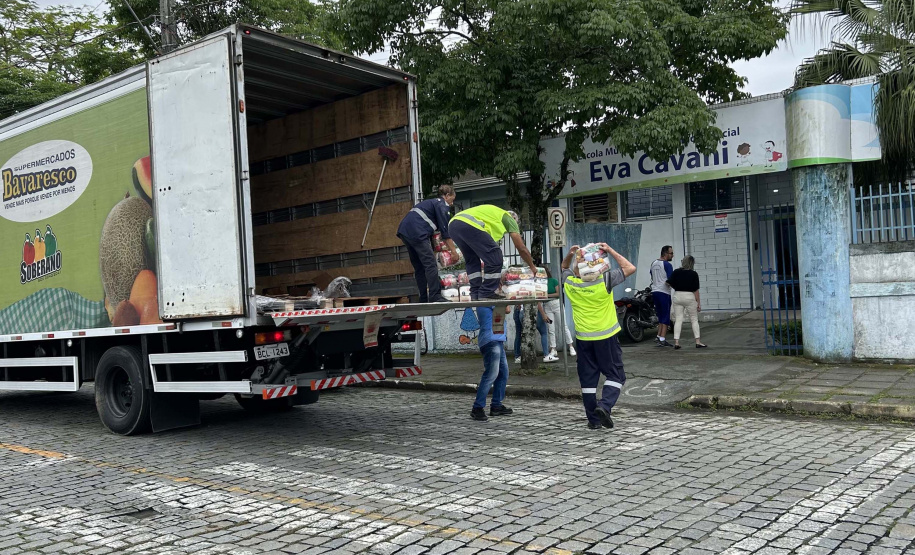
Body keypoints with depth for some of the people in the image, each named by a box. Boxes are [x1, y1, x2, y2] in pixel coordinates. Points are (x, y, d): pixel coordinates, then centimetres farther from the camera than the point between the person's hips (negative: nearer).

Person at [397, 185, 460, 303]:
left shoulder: (432, 202, 30)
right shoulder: (442, 205, 2)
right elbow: (445, 231, -5)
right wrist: (454, 251, -1)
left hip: (405, 230, 10)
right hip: (416, 232, -10)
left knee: (419, 267, 12)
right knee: (430, 264, -9)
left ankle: (424, 299, 13)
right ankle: (435, 297, -13)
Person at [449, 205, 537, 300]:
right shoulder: (509, 218, 22)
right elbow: (522, 248, 20)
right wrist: (532, 266, 35)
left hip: (452, 225, 9)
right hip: (469, 224, -8)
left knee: (472, 260, 25)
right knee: (494, 257, 0)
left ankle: (475, 294, 19)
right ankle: (486, 293, 5)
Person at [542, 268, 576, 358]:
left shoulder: (554, 281, -4)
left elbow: (558, 293, -8)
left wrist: (547, 295, -14)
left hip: (556, 303, -2)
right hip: (547, 306, 2)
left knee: (563, 326, 1)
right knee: (551, 329, 3)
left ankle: (571, 347, 7)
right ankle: (553, 350, 6)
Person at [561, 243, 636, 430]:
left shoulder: (569, 282, -5)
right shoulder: (604, 281, -15)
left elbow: (564, 268, 19)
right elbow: (630, 268, -5)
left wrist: (569, 255, 0)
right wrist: (611, 251, -5)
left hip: (583, 337, 3)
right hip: (606, 336, -3)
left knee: (588, 378, 9)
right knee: (615, 375, 9)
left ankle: (594, 420, 12)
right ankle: (604, 406, -12)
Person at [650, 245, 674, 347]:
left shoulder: (653, 263, 12)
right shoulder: (667, 265, -12)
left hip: (654, 292, 8)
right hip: (664, 293, -8)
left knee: (660, 316, 15)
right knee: (665, 317, -3)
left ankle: (659, 337, 11)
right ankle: (662, 339, -6)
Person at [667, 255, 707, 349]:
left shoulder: (676, 272, 0)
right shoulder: (693, 274, -5)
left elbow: (669, 283, -6)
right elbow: (696, 290, -6)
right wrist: (698, 302, -1)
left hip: (677, 296, 2)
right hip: (689, 296, -2)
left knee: (678, 320, 4)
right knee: (694, 320, 7)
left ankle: (676, 342, -2)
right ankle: (698, 342, 6)